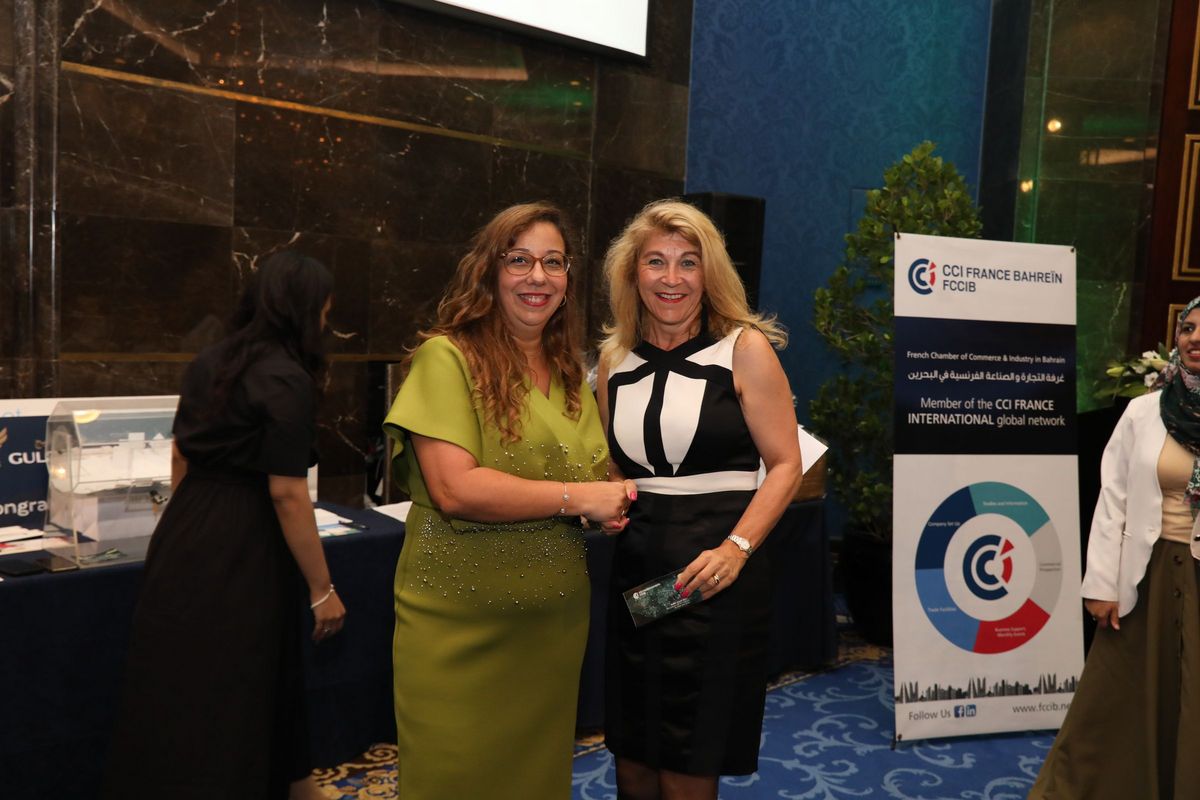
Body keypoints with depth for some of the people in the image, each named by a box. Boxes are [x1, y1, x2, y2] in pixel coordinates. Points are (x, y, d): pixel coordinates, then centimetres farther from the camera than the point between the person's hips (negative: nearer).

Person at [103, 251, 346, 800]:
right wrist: (322, 589, -12)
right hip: (239, 548, -7)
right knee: (230, 695, 5)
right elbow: (287, 495, -18)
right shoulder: (288, 380, -15)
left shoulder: (208, 362, 9)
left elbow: (180, 459, 16)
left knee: (176, 688, 17)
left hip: (182, 534, 8)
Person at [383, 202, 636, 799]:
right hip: (461, 626, -6)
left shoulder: (568, 373, 11)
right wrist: (577, 498, -16)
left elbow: (596, 476, 21)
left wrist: (613, 505, -2)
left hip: (553, 622, 6)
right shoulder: (447, 357, -10)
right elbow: (454, 489, -20)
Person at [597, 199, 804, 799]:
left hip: (718, 574, -4)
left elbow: (785, 464, -6)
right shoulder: (615, 357, 9)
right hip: (635, 569, 4)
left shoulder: (744, 349, -4)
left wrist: (736, 548, -18)